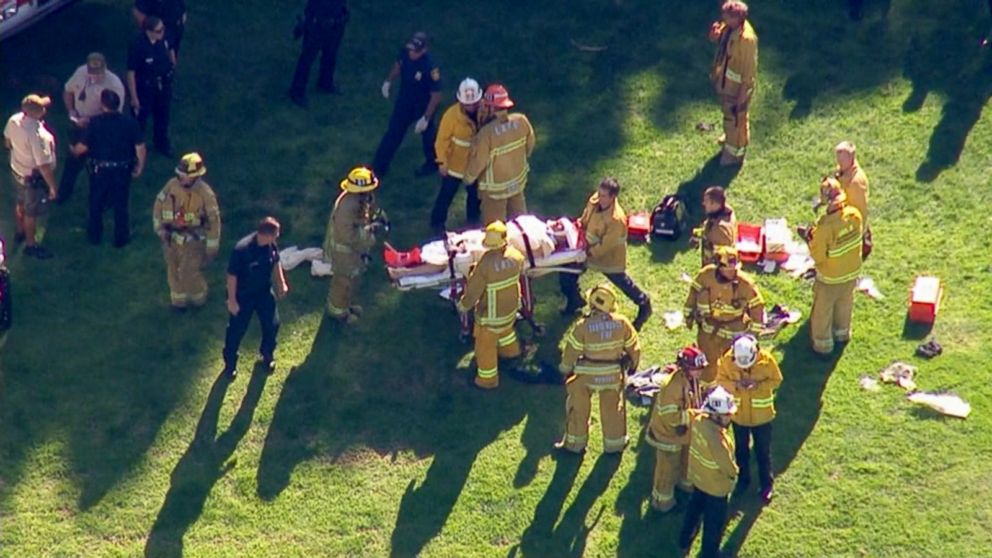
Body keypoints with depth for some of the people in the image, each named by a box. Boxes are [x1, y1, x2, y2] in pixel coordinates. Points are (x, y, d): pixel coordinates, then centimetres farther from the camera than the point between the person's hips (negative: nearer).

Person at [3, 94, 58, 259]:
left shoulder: (14, 120, -16)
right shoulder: (39, 135, -38)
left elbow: (8, 142, 4)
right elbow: (44, 166, -30)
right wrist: (53, 186, -17)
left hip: (17, 170, 7)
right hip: (33, 178, -7)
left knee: (21, 203, 31)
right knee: (32, 212, 15)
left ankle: (20, 232, 53)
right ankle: (31, 245, 35)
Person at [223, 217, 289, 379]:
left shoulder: (271, 245, -14)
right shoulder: (242, 249, -32)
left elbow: (276, 262, 8)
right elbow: (232, 275, -23)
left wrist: (281, 283, 10)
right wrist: (232, 299, -18)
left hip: (264, 292, 5)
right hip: (243, 295, -5)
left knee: (272, 324, 12)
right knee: (237, 329, 8)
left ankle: (267, 355, 39)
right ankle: (230, 362, 30)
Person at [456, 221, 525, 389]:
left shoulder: (485, 265, -36)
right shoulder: (515, 256, -21)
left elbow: (473, 291, -25)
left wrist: (463, 305, -5)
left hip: (491, 313, -5)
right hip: (511, 306, 5)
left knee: (485, 345, 18)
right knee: (506, 327, 38)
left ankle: (488, 378, 36)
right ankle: (510, 350, 65)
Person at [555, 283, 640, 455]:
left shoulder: (583, 326, -24)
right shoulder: (622, 323, -15)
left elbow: (571, 350, -12)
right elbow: (633, 348, -2)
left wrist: (565, 369, 6)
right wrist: (633, 364, 18)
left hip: (587, 375, -2)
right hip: (614, 374, 2)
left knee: (578, 407, 18)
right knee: (612, 408, 22)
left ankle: (575, 443, 29)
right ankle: (614, 443, 35)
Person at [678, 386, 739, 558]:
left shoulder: (698, 419, -16)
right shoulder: (716, 437, -40)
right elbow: (727, 464, -32)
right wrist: (733, 473, -8)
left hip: (697, 476, 8)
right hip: (716, 485, -8)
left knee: (694, 509, 31)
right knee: (714, 522, 16)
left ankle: (684, 544, 50)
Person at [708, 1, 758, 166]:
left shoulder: (746, 38, -35)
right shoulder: (729, 26, -11)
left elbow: (750, 68, -27)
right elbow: (720, 40, 10)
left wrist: (743, 93, -21)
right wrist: (715, 34, -16)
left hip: (737, 86, -8)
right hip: (725, 79, 8)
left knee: (736, 117, 13)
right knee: (728, 112, 31)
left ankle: (736, 152, 34)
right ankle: (731, 136, 57)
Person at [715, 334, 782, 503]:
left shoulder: (766, 359, -23)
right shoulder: (727, 359, -20)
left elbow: (776, 380, -10)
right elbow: (721, 379, -5)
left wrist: (759, 384, -28)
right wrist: (735, 385, -25)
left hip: (762, 414, -2)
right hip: (738, 414, 2)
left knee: (763, 451, 13)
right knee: (741, 449, 20)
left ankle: (767, 485, 30)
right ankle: (743, 479, 42)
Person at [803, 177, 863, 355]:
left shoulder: (825, 227, -36)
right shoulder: (854, 215, -19)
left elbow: (818, 257, -25)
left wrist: (811, 239, -8)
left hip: (830, 278, -6)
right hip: (851, 272, 6)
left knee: (823, 311, 18)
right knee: (844, 304, 30)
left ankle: (823, 344, 34)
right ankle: (842, 333, 51)